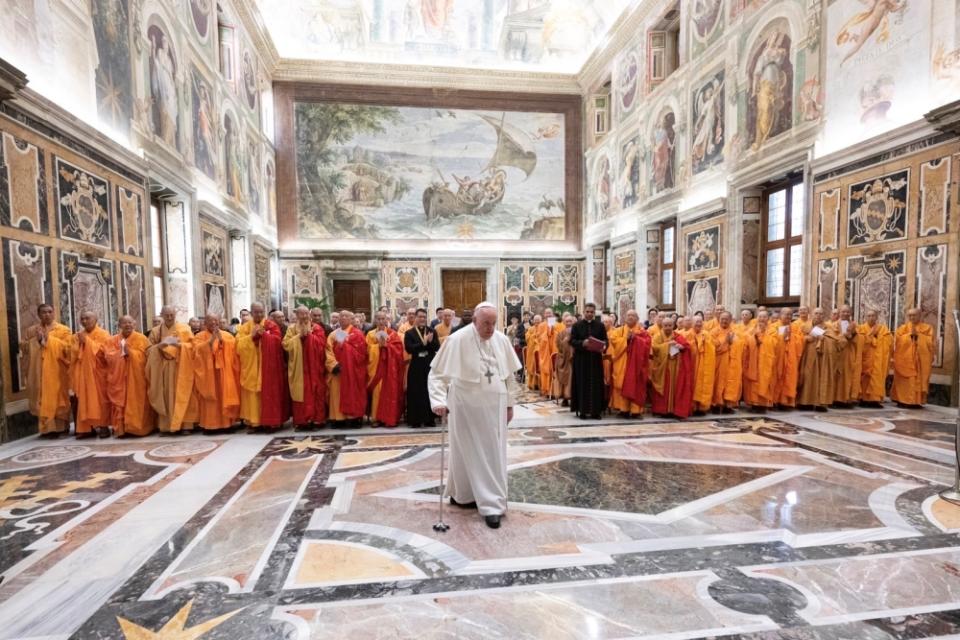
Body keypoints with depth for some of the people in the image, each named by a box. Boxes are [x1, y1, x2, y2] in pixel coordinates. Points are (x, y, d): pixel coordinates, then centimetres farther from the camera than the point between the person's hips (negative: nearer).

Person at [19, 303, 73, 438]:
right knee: (42, 399, 2)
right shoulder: (31, 330, 13)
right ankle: (47, 428, 9)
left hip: (57, 371, -3)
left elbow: (67, 347, -8)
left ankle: (59, 427, 4)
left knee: (58, 398, -1)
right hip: (38, 371, 3)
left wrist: (49, 339, -12)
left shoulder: (63, 330, 3)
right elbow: (23, 347, 6)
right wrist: (37, 340, -9)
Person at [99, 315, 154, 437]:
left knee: (135, 402, -2)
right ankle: (121, 428, 7)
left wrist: (130, 352, -18)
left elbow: (143, 356, -8)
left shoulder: (141, 338, 1)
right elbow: (107, 356, 5)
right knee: (120, 401, 1)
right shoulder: (113, 340, 12)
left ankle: (137, 427, 5)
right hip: (118, 378, 3)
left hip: (135, 378, -3)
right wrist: (119, 353, -9)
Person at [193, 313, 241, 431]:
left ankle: (226, 422, 7)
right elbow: (197, 350, -12)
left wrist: (221, 339, -8)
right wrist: (211, 340, -17)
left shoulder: (227, 335, 13)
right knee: (210, 400, -4)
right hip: (208, 373, -2)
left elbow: (233, 347, 1)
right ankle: (210, 424, 1)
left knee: (226, 395, 0)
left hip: (225, 373, 2)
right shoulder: (199, 336, 6)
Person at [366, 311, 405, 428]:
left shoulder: (393, 334, 6)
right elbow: (368, 350, 1)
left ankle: (390, 417, 4)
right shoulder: (370, 334, 10)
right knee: (377, 391, -3)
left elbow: (398, 348, -4)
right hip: (375, 367, 1)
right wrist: (379, 345, -13)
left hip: (389, 368, -1)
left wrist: (386, 345, -15)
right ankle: (377, 417, 4)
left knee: (390, 391, -3)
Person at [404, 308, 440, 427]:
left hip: (430, 366, 2)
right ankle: (415, 420, 8)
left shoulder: (432, 331, 8)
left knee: (430, 392, 5)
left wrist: (430, 342, -20)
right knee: (416, 393, 0)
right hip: (416, 367, -2)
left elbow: (437, 347, -2)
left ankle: (429, 419, 14)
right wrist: (423, 343, -16)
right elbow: (409, 349, -12)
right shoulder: (409, 333, 3)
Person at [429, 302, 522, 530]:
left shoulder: (502, 340, 0)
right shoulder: (457, 340, -15)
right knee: (469, 453, 7)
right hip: (467, 406, -5)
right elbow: (437, 373, -12)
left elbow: (510, 374, 9)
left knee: (493, 453, 11)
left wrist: (510, 403, 11)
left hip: (494, 405, 5)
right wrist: (439, 400, -23)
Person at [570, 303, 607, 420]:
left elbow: (605, 340, 4)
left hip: (596, 359, 1)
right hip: (581, 359, -1)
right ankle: (582, 410, 7)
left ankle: (595, 410, 9)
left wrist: (603, 347, -17)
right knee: (582, 384, 1)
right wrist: (582, 343, -19)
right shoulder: (577, 325, 3)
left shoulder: (600, 325, 6)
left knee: (596, 384, 2)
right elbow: (572, 340, -2)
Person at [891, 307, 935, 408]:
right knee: (905, 381, -3)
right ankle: (903, 401, -1)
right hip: (905, 359, 0)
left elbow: (930, 341, -2)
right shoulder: (902, 327, 9)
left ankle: (916, 401, 5)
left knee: (919, 380, 0)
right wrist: (910, 335, -13)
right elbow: (898, 340, -3)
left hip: (921, 360, 0)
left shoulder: (927, 328, 9)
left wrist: (918, 335, -12)